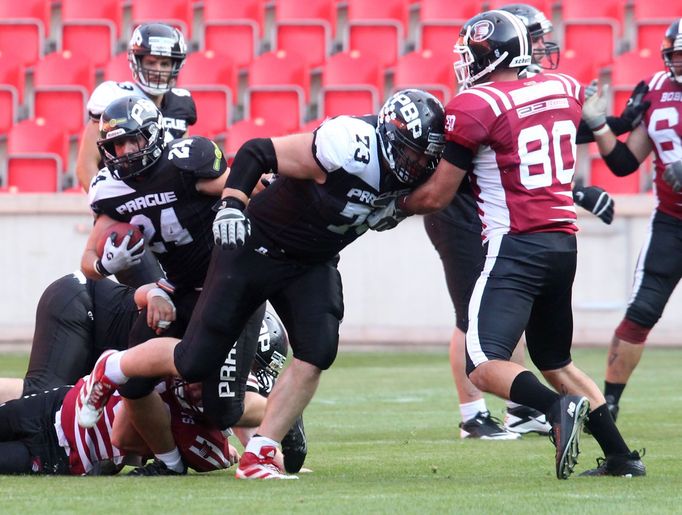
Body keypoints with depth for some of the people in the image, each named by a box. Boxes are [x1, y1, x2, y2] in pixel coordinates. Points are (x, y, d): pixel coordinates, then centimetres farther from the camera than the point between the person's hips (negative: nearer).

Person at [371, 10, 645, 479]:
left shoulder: (475, 107, -9)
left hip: (516, 247, -7)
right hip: (564, 241, 7)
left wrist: (396, 208, 14)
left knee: (484, 367, -12)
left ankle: (558, 407, -35)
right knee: (556, 362, 21)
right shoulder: (566, 89, 8)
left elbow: (437, 196, -4)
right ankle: (621, 456, 14)